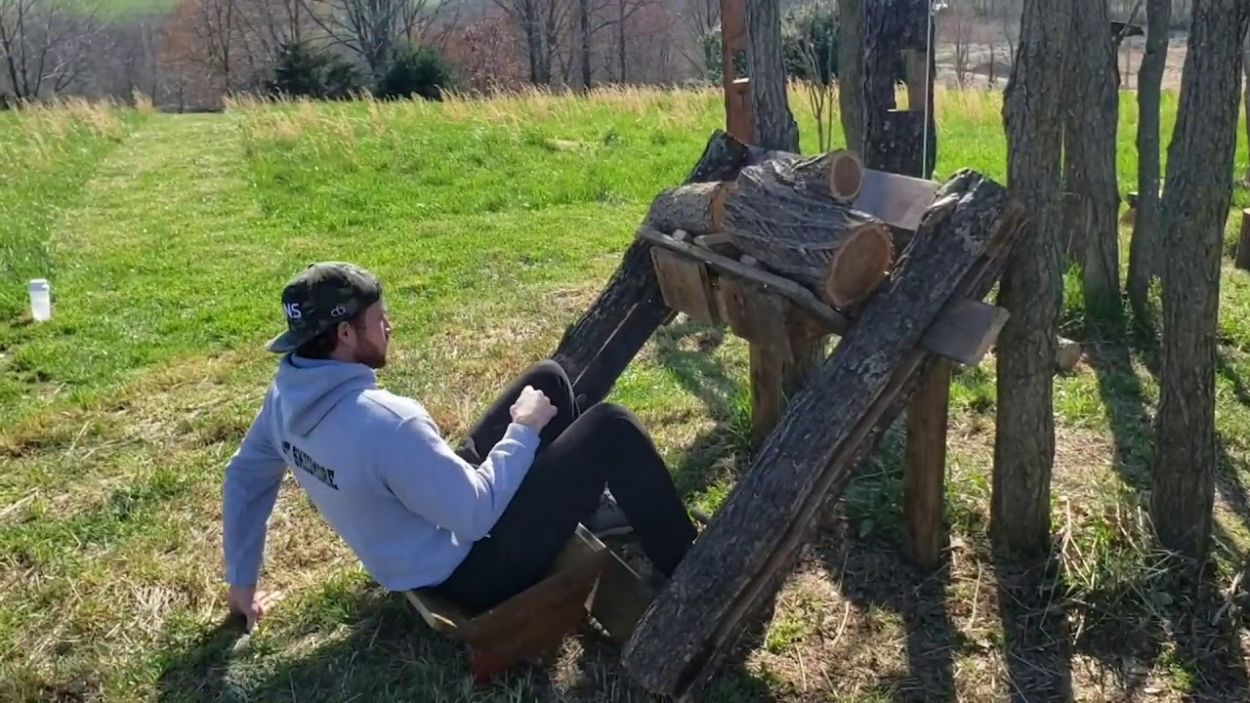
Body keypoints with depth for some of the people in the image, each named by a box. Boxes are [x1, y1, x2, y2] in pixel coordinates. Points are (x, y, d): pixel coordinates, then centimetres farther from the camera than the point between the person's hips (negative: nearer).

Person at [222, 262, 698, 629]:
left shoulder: (288, 393, -8)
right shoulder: (385, 422, -36)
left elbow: (244, 477, 7)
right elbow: (478, 514, -29)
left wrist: (242, 579, 21)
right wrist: (523, 429, -14)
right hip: (470, 571, -9)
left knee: (548, 379, 11)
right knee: (611, 429, -11)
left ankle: (587, 510, 35)